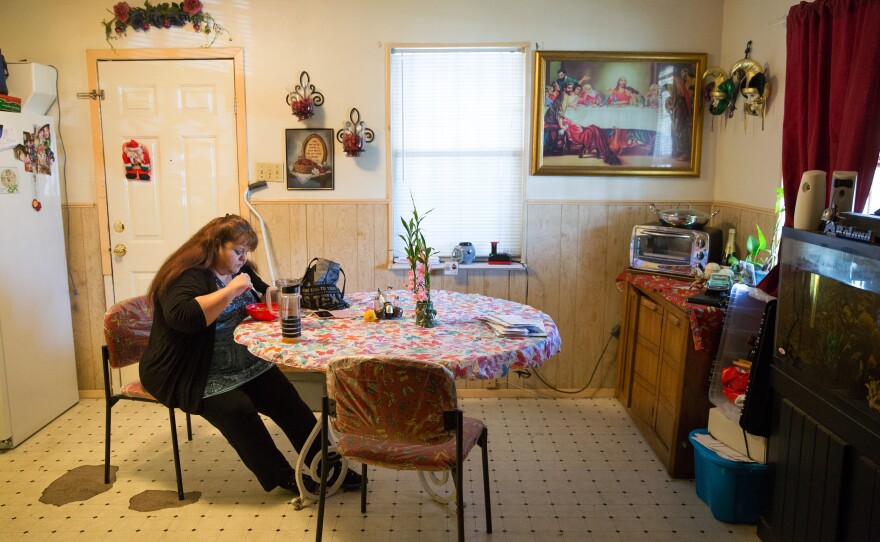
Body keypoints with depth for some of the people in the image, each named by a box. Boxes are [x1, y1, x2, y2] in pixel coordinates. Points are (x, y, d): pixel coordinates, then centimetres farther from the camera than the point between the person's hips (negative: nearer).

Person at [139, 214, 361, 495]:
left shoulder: (239, 269, 10)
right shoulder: (186, 275, -17)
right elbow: (182, 317, -36)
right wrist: (231, 289, -31)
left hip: (243, 364, 8)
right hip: (192, 376, -7)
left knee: (287, 399, -11)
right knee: (238, 409, -27)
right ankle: (283, 477, -9)